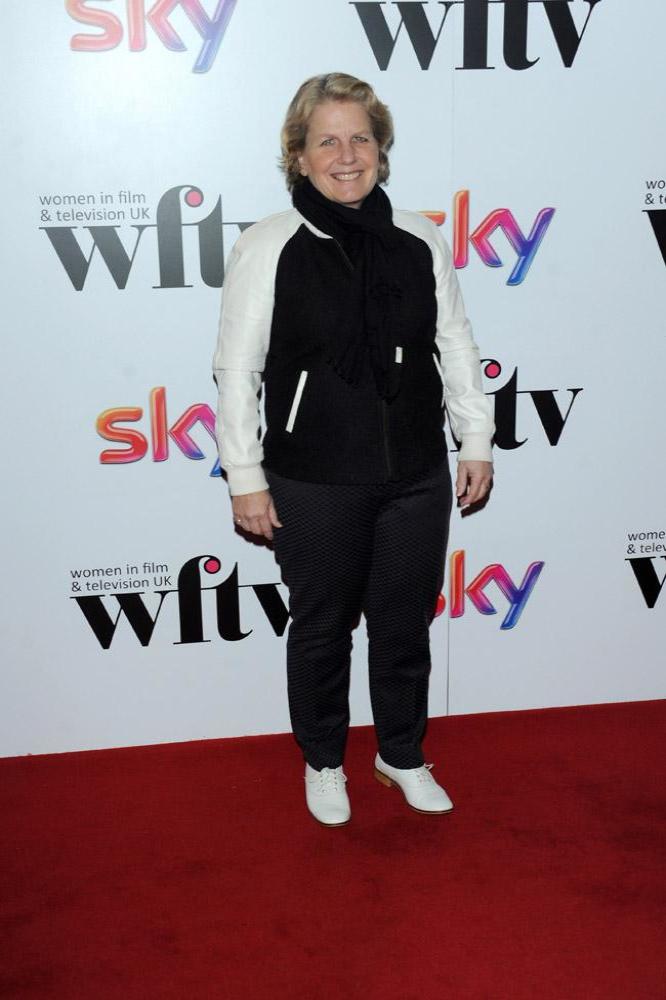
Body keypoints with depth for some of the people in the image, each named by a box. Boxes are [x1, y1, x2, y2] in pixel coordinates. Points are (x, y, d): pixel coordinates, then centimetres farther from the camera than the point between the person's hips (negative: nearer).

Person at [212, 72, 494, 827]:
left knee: (406, 623, 16)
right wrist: (245, 479, -8)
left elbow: (456, 346, 9)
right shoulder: (268, 247, -8)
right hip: (315, 486, -3)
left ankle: (401, 754, 39)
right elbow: (236, 369, -7)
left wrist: (476, 441, 8)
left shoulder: (420, 240, 2)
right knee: (321, 628, 14)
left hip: (417, 477, 3)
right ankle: (323, 762, 37)